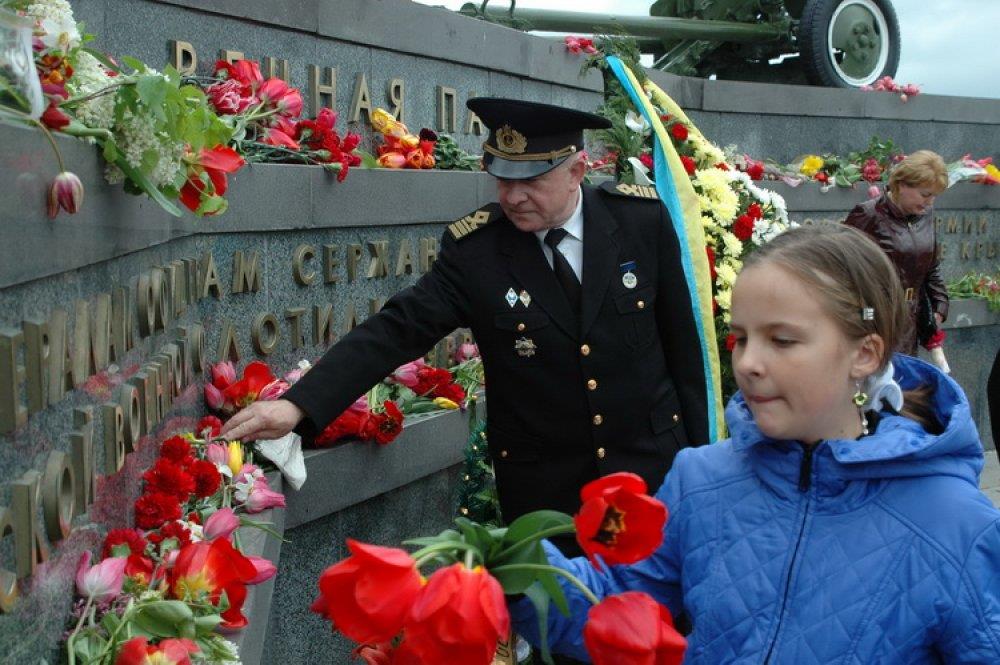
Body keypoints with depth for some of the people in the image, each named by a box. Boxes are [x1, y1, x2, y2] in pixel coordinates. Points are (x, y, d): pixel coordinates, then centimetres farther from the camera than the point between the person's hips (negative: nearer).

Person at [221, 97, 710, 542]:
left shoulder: (643, 219, -6)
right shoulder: (473, 248, -11)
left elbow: (680, 337, 2)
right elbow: (395, 330, -17)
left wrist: (699, 454, 6)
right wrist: (298, 405, -30)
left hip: (652, 468, 1)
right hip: (545, 488, -1)